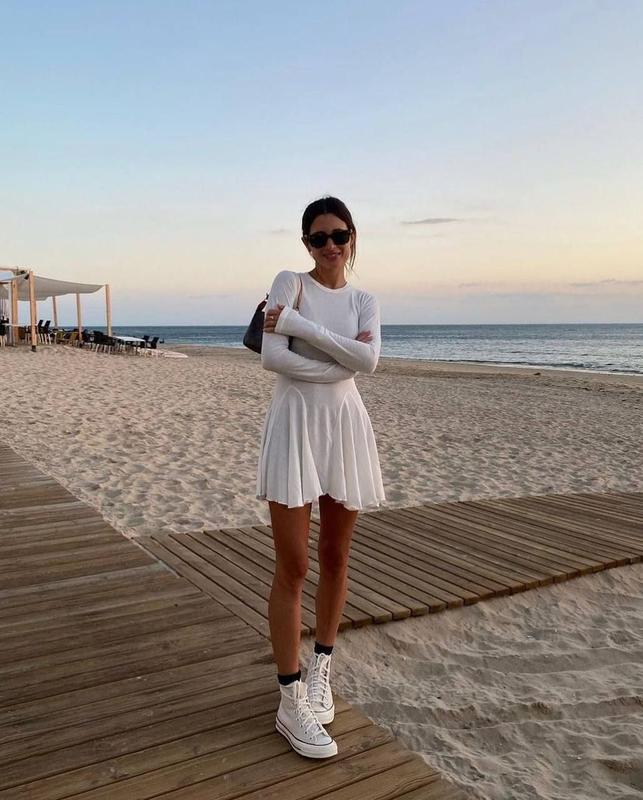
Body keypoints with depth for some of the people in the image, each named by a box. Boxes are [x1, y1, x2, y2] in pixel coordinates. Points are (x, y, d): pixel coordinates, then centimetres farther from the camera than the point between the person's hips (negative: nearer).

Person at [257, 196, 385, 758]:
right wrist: (338, 362, -11)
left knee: (335, 559, 12)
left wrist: (299, 324, -14)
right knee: (293, 568, -2)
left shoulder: (365, 302, 10)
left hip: (345, 426, 4)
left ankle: (320, 670, 32)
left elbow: (368, 360, -11)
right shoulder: (290, 283, 0)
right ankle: (292, 701, 10)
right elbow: (272, 357, -15)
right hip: (295, 424, -4)